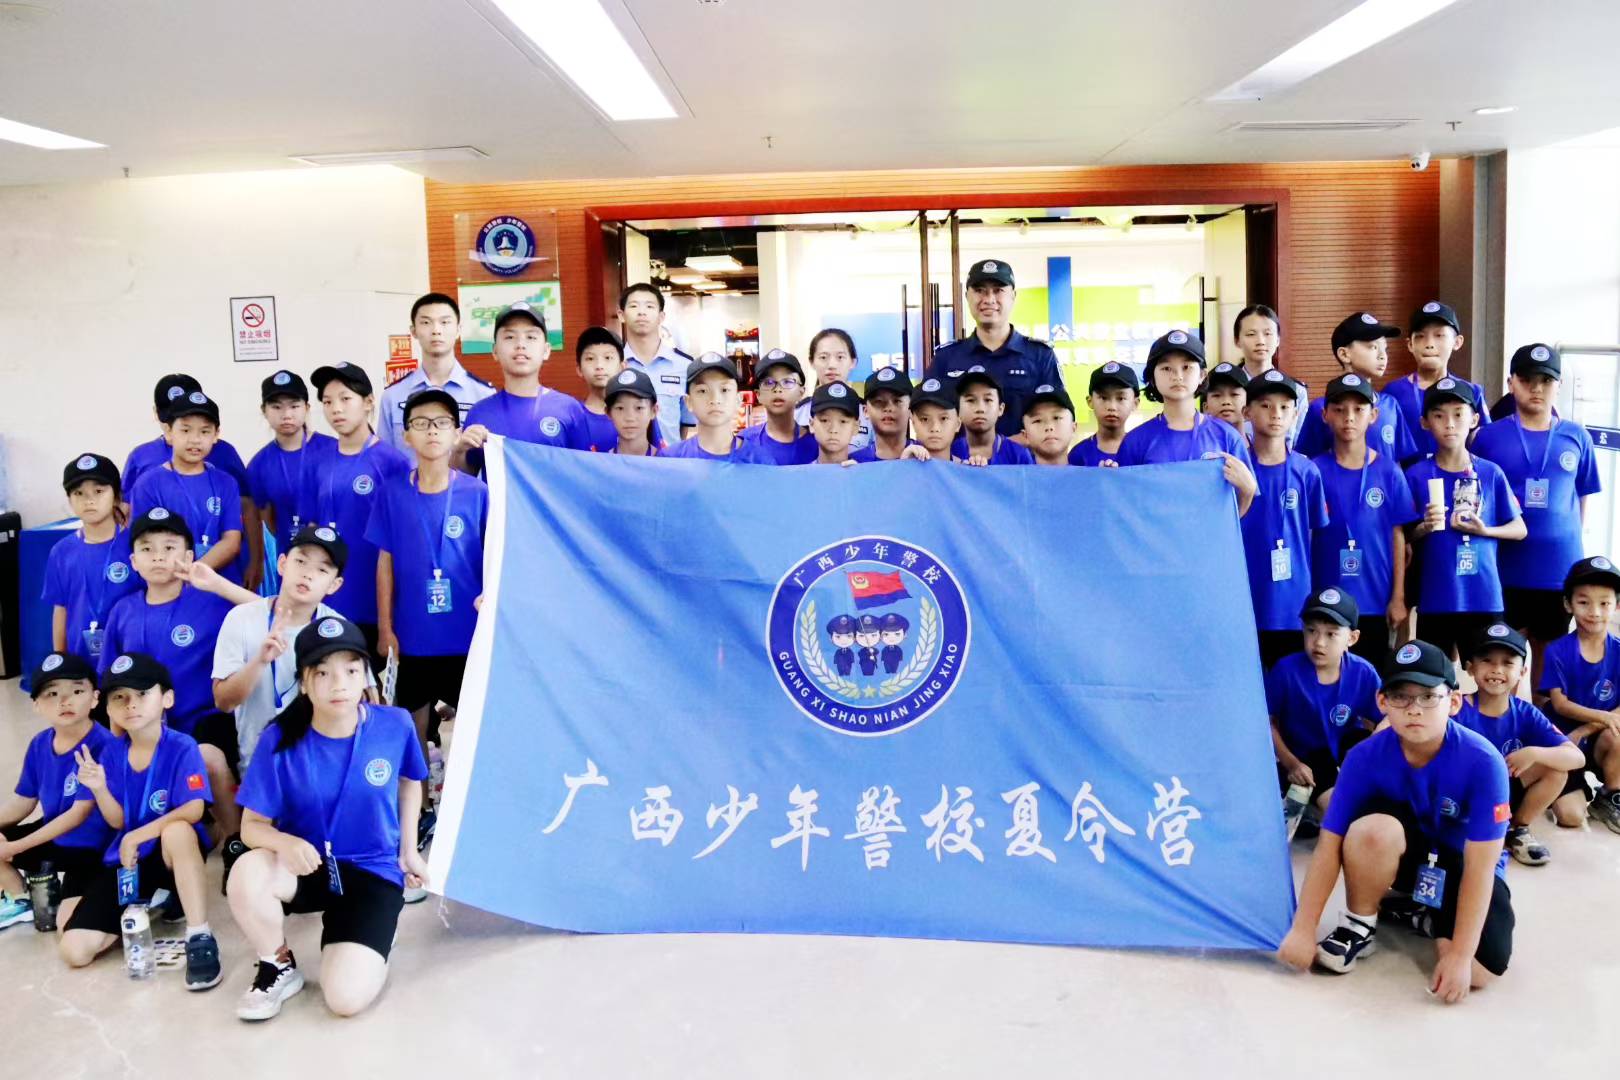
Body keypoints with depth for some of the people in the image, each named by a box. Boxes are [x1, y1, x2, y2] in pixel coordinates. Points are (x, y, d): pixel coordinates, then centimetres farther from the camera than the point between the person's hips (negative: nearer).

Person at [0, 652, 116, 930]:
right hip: (52, 837, 7)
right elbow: (22, 801, 9)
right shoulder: (39, 745, -1)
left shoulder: (103, 746, -24)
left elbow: (80, 813, -22)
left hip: (90, 846, -7)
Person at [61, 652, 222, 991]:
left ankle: (200, 938, -32)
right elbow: (117, 821, 3)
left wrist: (138, 836, -25)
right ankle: (148, 906, 21)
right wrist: (99, 788, -15)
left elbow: (193, 811, -23)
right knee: (74, 950, -8)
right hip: (126, 858, 5)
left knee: (178, 830, -42)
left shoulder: (182, 747, -14)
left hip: (174, 852, -5)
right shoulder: (112, 753, 1)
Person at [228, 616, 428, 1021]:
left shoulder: (395, 725, -12)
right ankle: (278, 967, -4)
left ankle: (373, 942, 15)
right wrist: (285, 842, -34)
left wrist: (409, 851, 13)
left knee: (346, 998, -22)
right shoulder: (282, 740, -15)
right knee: (247, 874, -36)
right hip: (307, 865, 1)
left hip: (372, 873, -1)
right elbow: (252, 825, -11)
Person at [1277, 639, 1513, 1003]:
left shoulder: (1483, 762, -28)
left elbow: (1479, 867, -26)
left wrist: (1460, 954, -29)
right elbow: (1330, 844, -21)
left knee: (1480, 971, -26)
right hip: (1406, 852, 1)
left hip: (1462, 864, -1)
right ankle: (1358, 925, -8)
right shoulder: (1366, 757, -23)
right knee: (1372, 829, -35)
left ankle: (1422, 916, 7)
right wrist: (1302, 930, -24)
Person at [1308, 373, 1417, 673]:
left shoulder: (1388, 472, 0)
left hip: (1376, 600, 1)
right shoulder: (1315, 471, -3)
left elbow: (1398, 536, 2)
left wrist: (1398, 597, 1)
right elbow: (1303, 537, 1)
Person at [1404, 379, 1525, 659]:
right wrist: (1424, 528, -18)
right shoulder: (1416, 476, -1)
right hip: (1435, 597, -1)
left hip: (1484, 596, 1)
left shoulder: (1491, 473, 1)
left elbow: (1519, 529, 7)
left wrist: (1484, 530, -11)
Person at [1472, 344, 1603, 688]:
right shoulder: (1489, 436, -3)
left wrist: (1568, 543, 8)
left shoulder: (1577, 437, 2)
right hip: (1504, 568, -2)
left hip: (1560, 567, 2)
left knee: (1549, 651, 15)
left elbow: (1582, 497, 10)